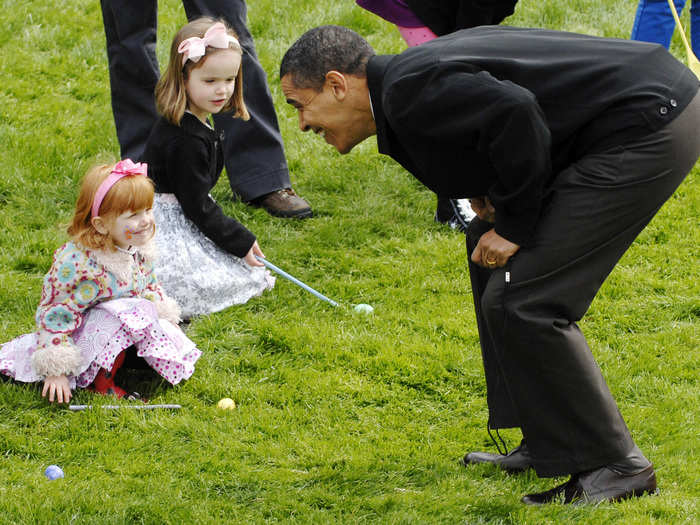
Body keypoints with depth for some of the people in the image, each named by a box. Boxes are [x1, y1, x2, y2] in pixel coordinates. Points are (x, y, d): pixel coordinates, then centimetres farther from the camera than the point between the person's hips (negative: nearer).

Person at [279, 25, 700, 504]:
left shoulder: (410, 90, -16)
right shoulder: (410, 75, 15)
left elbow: (514, 112, -28)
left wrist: (514, 224, -15)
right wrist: (488, 193, 8)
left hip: (651, 131, -11)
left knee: (519, 299, -10)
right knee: (490, 252, 19)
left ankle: (616, 467, 1)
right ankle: (550, 447, 24)